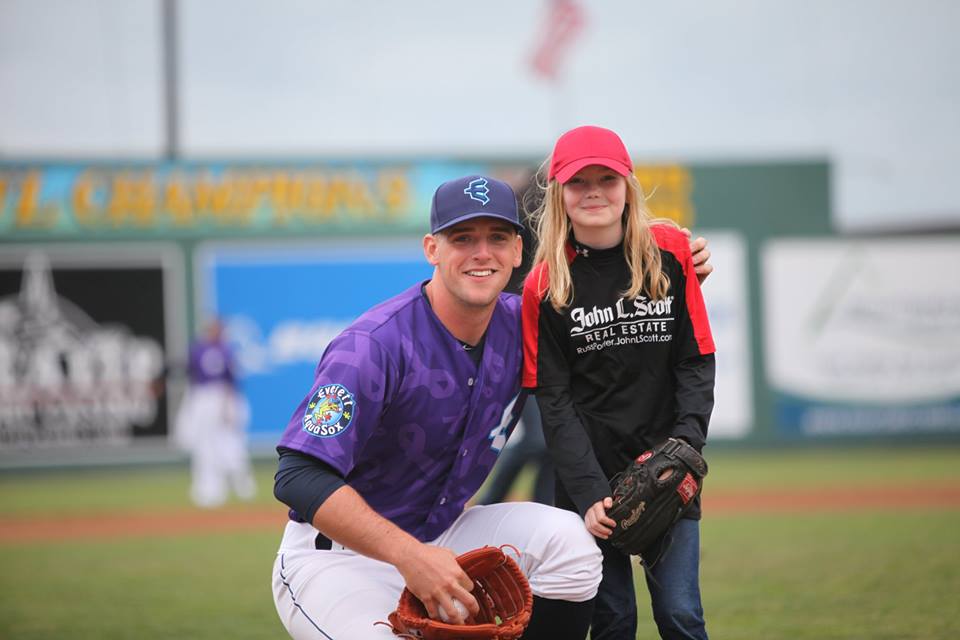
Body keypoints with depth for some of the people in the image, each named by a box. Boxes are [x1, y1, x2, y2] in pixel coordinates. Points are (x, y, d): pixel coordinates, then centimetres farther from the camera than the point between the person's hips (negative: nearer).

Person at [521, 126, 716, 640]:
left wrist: (686, 442, -14)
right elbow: (554, 400, -5)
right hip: (588, 469, -1)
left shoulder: (671, 253, 0)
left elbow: (696, 362, 1)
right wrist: (589, 492, -15)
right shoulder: (545, 284, -4)